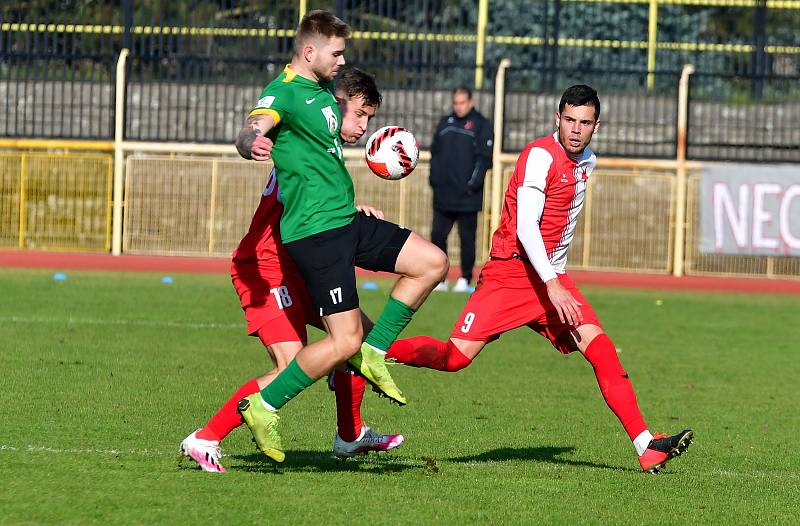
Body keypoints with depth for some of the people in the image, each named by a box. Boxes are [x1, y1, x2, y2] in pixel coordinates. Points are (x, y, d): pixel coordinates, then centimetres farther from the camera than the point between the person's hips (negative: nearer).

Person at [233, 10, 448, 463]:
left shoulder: (323, 91, 15)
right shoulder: (284, 91, -13)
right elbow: (250, 132, -33)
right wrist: (252, 143, -57)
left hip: (347, 221, 9)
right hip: (314, 231, -9)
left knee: (432, 263, 6)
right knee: (345, 340, -12)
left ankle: (373, 353, 11)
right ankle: (265, 407, 0)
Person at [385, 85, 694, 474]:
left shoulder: (587, 162, 13)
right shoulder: (541, 155, -14)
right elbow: (526, 226, -21)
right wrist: (552, 285, -26)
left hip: (551, 277, 7)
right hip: (511, 271, -7)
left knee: (600, 348, -11)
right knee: (456, 357, -14)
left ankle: (646, 447, -16)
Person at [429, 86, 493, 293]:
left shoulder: (481, 125, 0)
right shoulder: (445, 123, 14)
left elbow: (484, 157, -6)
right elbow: (435, 152, 17)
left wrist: (473, 183, -14)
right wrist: (434, 178, 5)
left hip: (467, 196, -5)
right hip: (443, 194, 5)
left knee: (467, 238, 0)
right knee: (437, 235, 2)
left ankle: (465, 279, 7)